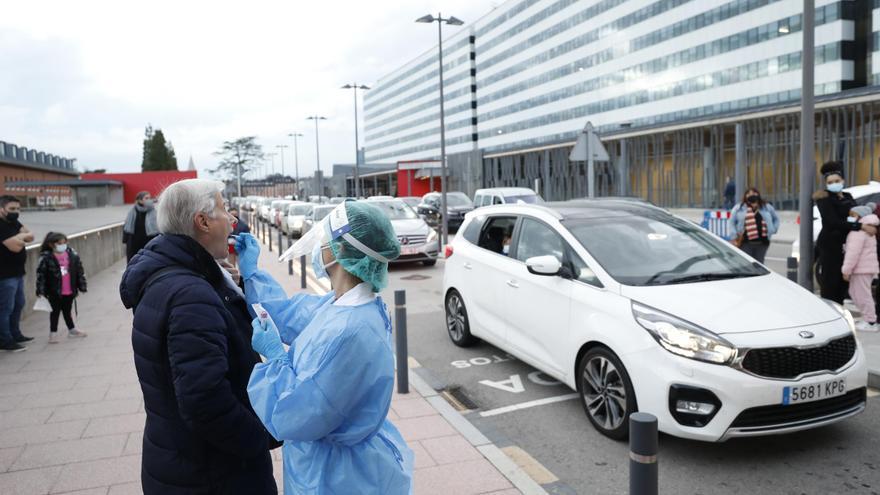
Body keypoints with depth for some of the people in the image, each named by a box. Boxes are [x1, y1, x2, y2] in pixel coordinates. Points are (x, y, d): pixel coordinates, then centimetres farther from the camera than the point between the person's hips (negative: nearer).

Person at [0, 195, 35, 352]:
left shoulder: (13, 222, 11)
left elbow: (30, 236, 3)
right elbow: (16, 246, -25)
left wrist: (19, 237, -16)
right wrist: (22, 238, -5)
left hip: (17, 272, 10)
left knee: (18, 305, 19)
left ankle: (15, 335, 30)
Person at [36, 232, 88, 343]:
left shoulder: (72, 255, -1)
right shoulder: (46, 258, -12)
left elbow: (80, 271, 4)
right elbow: (41, 274, -10)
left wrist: (82, 286, 4)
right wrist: (40, 290, -12)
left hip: (70, 291, 4)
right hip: (55, 292, -4)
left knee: (67, 311, 18)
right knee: (55, 312, 7)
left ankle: (72, 330, 30)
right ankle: (53, 333, 18)